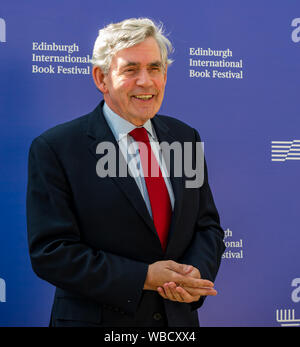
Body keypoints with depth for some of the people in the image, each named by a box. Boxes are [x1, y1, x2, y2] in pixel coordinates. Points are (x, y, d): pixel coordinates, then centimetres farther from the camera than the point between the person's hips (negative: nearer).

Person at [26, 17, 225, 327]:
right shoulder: (54, 148, -13)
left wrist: (197, 273, -14)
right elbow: (50, 252, -17)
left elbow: (207, 225, 6)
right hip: (96, 318, -4)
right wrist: (142, 277, -21)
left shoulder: (185, 138, 2)